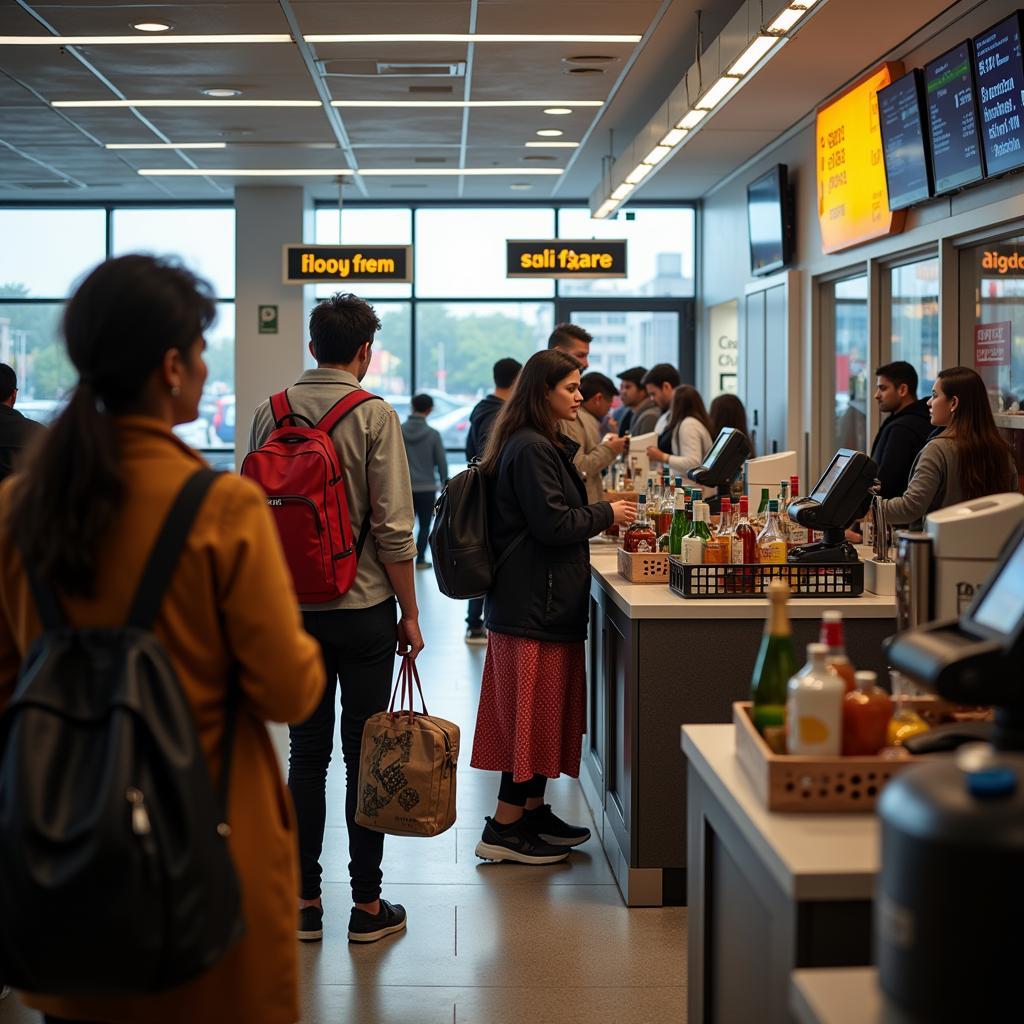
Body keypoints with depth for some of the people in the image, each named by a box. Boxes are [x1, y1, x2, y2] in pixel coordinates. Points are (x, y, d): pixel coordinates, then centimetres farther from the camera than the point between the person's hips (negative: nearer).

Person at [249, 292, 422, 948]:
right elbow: (393, 525, -12)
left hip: (292, 607, 4)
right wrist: (410, 611, -3)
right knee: (364, 753, 4)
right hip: (363, 606, -3)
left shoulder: (271, 412, 3)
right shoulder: (375, 415, -9)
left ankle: (304, 900, 15)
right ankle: (368, 905, 12)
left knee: (307, 752, 10)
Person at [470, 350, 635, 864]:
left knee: (543, 711, 15)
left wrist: (600, 513, 14)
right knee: (533, 712, -6)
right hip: (536, 603, -11)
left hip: (536, 599, 11)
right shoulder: (532, 449, -16)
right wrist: (607, 514, -7)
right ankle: (504, 830, 0)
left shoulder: (538, 444, 17)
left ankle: (532, 813, 24)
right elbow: (553, 523, -20)